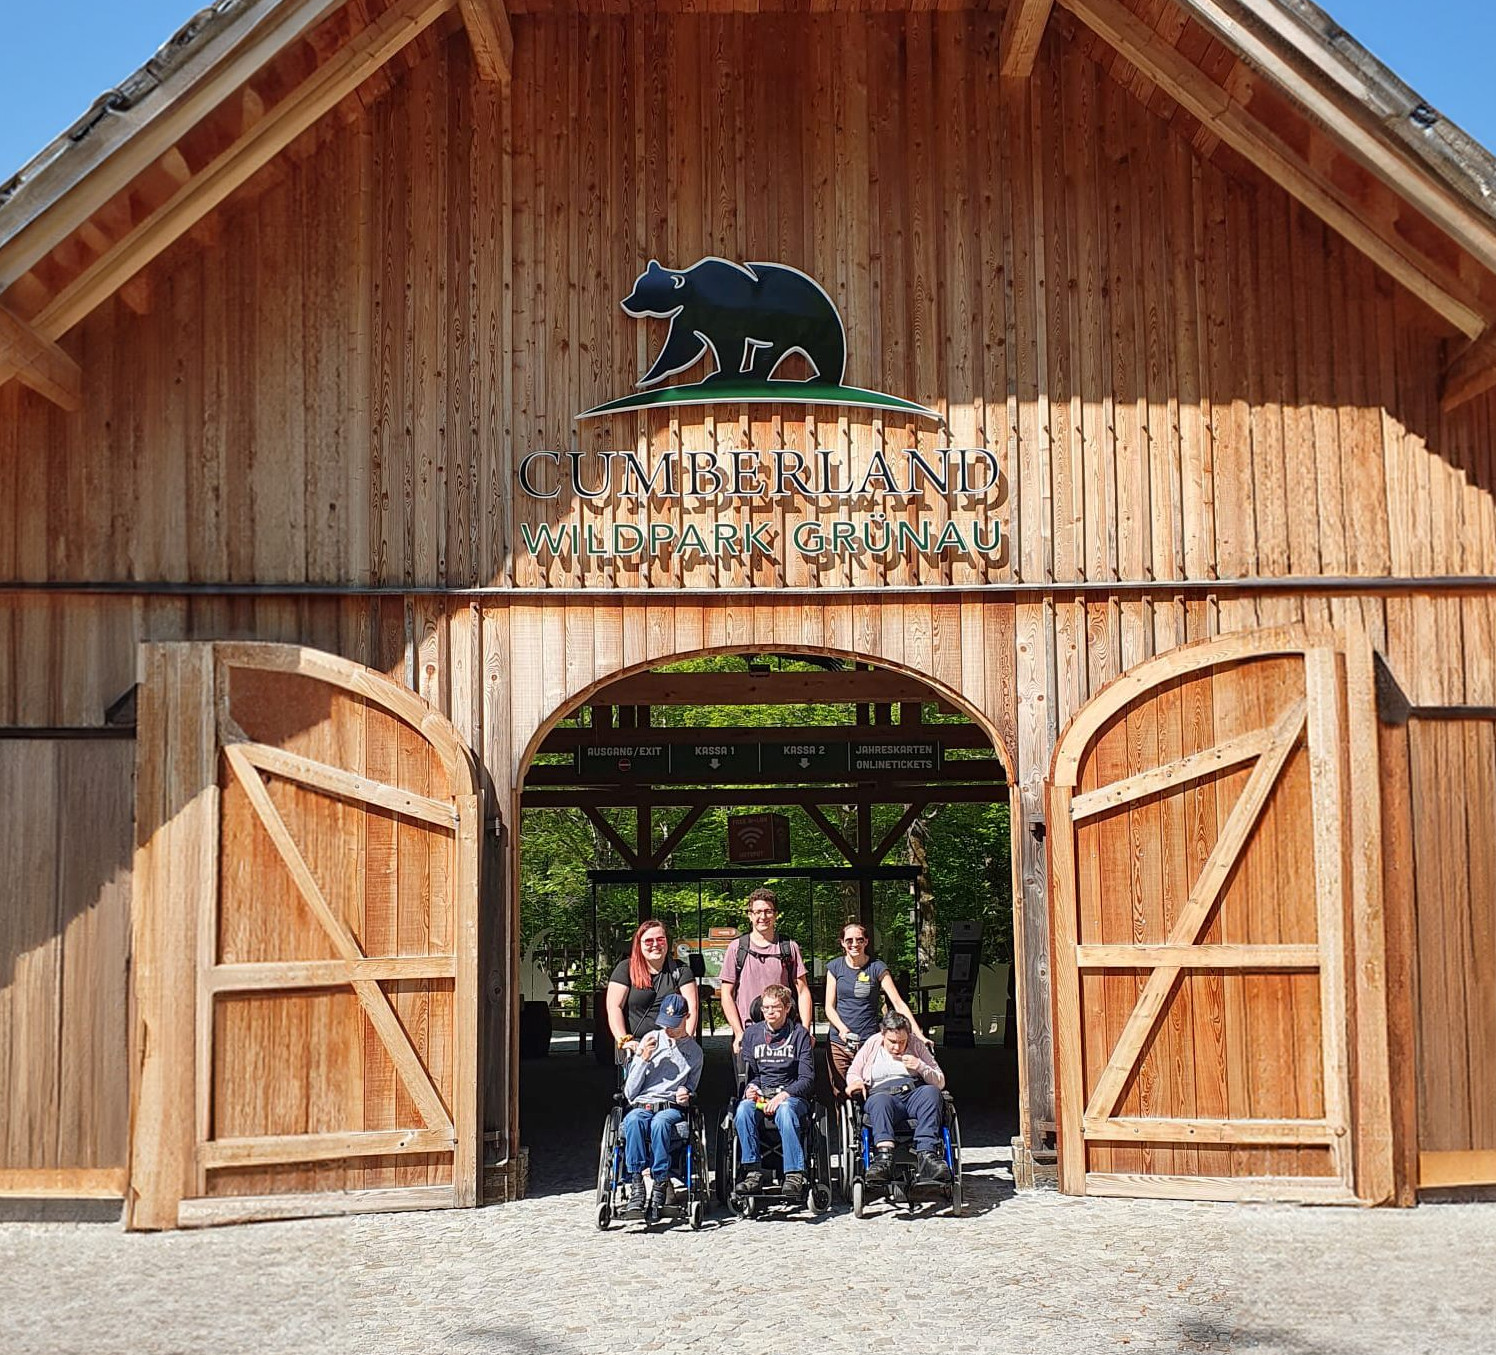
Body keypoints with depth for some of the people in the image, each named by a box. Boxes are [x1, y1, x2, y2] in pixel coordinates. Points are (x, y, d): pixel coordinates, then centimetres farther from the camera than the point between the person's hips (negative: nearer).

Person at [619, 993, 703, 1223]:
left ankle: (659, 1185, -40)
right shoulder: (650, 1040, 13)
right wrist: (643, 1059, -3)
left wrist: (686, 1095, -3)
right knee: (633, 1120, -38)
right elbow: (630, 1092, 10)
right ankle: (636, 1182, -41)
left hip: (672, 1108, -1)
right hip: (641, 1105, 1)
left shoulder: (694, 1051, 15)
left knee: (660, 1122, -39)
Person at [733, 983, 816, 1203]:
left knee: (785, 1111, -38)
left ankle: (794, 1174, -38)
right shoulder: (751, 1034, 13)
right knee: (743, 1110, -33)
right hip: (759, 1094, 3)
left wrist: (783, 1095, -17)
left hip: (791, 1096, -2)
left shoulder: (800, 1034, 5)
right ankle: (753, 1172, -30)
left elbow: (807, 1079, -1)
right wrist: (750, 1087, -7)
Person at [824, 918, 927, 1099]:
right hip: (839, 1044, 2)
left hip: (869, 1042, -2)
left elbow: (898, 1003, -3)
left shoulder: (876, 968, 1)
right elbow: (829, 1007, 6)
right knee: (840, 1095, 0)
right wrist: (843, 1029, -13)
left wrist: (918, 1034, -13)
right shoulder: (835, 967, 7)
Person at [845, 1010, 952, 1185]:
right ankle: (884, 1157, -59)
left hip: (915, 1093, 1)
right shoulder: (871, 1045, 18)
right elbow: (852, 1073, 23)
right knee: (880, 1100, -38)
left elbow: (940, 1082, 17)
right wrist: (856, 1082, -1)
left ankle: (927, 1154, -47)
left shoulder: (917, 1045, 18)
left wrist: (920, 1066, -1)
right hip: (883, 1094, -1)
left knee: (931, 1092, -34)